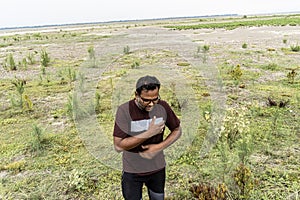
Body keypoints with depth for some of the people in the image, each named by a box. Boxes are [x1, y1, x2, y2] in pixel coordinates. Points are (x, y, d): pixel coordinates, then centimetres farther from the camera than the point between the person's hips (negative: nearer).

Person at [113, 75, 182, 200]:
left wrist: (159, 147, -15)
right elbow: (118, 146, -24)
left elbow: (177, 131, 1)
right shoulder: (124, 110, -22)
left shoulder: (163, 107, -12)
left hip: (157, 168, 3)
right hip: (132, 171, -3)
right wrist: (149, 133, -29)